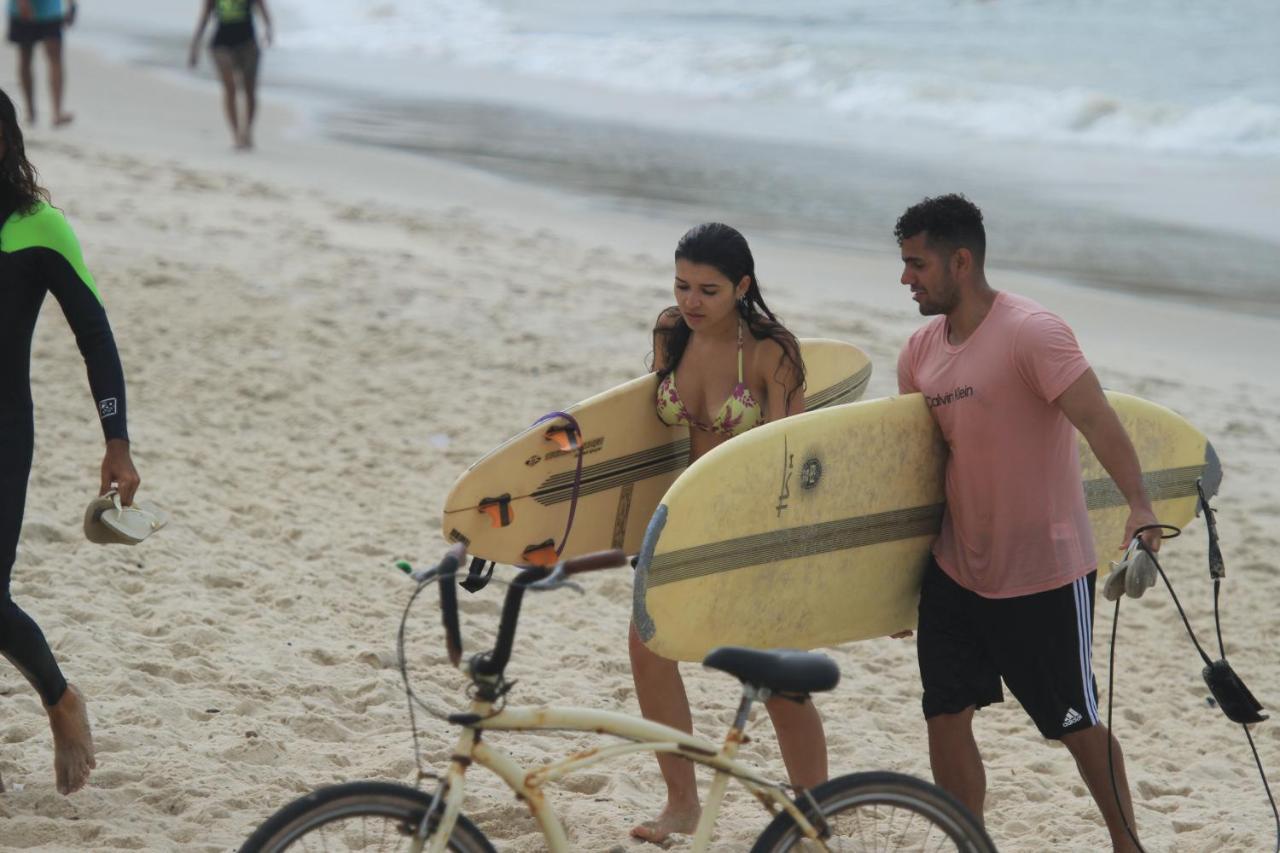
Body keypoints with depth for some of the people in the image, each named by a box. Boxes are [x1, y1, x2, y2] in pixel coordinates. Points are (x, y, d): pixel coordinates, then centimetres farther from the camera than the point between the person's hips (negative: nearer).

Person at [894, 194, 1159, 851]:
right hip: (956, 570, 7)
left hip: (1044, 575, -6)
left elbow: (1098, 422, -27)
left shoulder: (1030, 333, -17)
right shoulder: (921, 351, 5)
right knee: (945, 717, 5)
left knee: (1077, 724, 6)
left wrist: (1139, 506, -41)